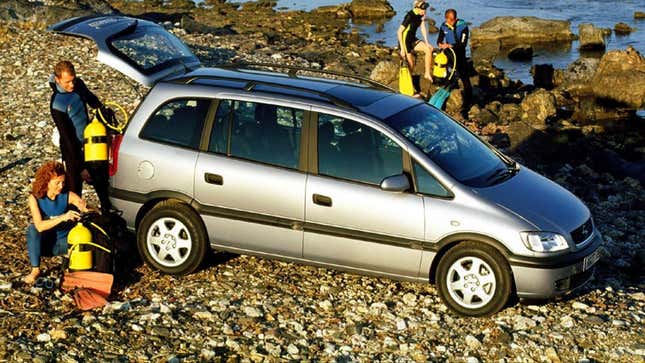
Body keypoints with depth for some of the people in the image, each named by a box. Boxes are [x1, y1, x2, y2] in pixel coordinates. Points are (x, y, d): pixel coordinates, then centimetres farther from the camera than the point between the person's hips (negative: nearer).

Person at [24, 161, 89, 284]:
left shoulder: (68, 196, -12)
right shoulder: (35, 198, -16)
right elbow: (39, 226, -30)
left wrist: (86, 208, -43)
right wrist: (62, 217, -44)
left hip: (64, 242, 0)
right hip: (43, 243, 0)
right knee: (32, 228, -31)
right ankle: (35, 269, -22)